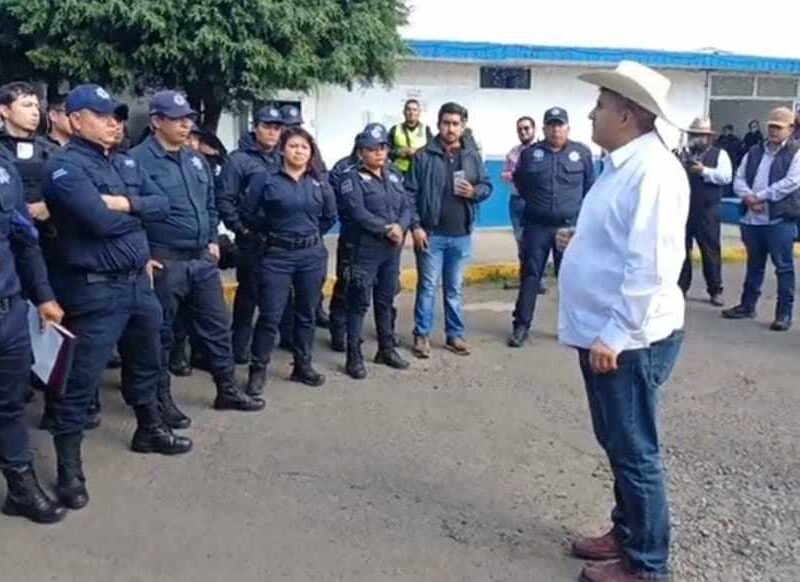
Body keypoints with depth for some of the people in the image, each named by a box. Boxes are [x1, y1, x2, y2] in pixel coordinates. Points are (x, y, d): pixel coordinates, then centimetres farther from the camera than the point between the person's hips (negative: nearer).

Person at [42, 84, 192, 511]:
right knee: (81, 380, -1)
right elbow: (101, 220, -25)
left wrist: (127, 203, -14)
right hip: (96, 289, -8)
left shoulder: (125, 163, 12)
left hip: (139, 280, 8)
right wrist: (138, 213, -7)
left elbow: (162, 204, 3)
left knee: (145, 365, 23)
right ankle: (69, 468, 10)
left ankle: (150, 430, 43)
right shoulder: (65, 166, -13)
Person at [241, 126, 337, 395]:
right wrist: (271, 231, 6)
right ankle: (258, 370, 8)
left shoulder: (318, 183, 5)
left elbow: (330, 216, 17)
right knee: (270, 315, -3)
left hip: (313, 254, 4)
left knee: (306, 313, 12)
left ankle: (303, 366, 25)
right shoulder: (267, 181, -5)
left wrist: (310, 233, 12)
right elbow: (248, 214, 0)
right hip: (277, 255, -3)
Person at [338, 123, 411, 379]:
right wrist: (387, 229, -18)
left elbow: (406, 207, 6)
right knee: (359, 303, -1)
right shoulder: (353, 178, -7)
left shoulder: (394, 175, 12)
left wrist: (400, 227, -14)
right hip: (365, 250, -6)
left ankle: (387, 349, 27)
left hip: (392, 250, 6)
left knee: (386, 300, 16)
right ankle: (354, 356, 4)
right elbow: (359, 214, -18)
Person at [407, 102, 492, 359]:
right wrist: (415, 226, -13)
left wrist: (474, 192, -11)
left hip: (461, 236, 3)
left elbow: (487, 186, 12)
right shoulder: (423, 156, -5)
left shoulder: (473, 157, 6)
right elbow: (410, 193, -6)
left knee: (454, 289, 13)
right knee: (427, 287, 3)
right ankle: (422, 336, 13)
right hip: (431, 234, -3)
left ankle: (455, 335, 22)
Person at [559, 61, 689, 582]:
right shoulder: (624, 164, 12)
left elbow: (652, 265, -26)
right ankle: (626, 534, 37)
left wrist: (615, 334, -25)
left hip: (629, 339, -10)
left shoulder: (653, 170, -20)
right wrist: (581, 242, 13)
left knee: (635, 452, 3)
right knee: (618, 445, 21)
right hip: (604, 332, 10)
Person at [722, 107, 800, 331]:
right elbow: (739, 179, 7)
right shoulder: (755, 152, 14)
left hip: (781, 220, -5)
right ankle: (747, 305, 28)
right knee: (754, 264, 17)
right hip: (753, 218, 6)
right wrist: (748, 197, -13)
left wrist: (760, 196, -15)